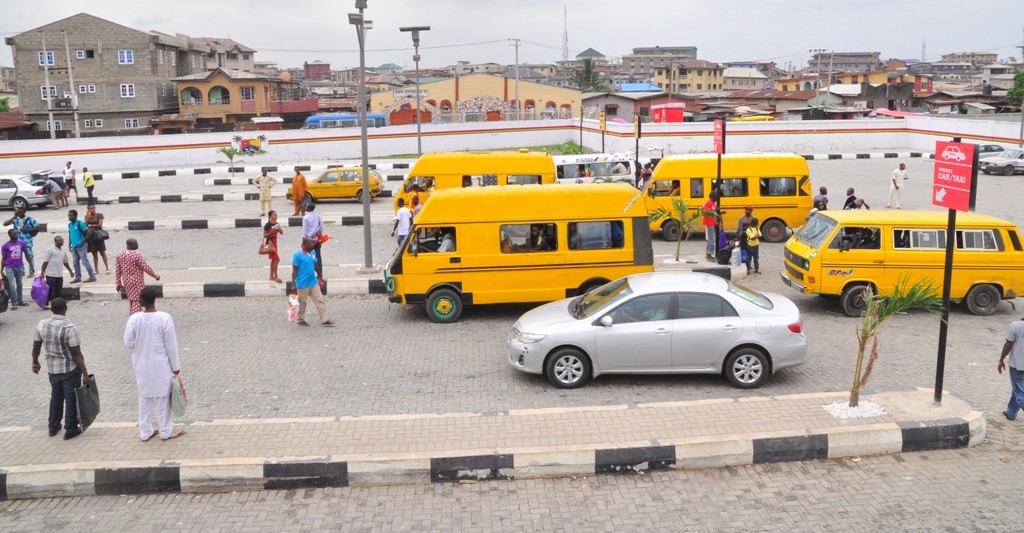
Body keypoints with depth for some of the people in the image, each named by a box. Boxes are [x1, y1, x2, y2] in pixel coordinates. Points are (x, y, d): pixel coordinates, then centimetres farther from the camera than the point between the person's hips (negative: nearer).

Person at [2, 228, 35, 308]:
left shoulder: (22, 244, 1)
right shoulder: (5, 246, -5)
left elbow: (27, 255, 9)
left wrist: (32, 266, 7)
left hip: (20, 267, 3)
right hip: (9, 268, -3)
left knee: (19, 284, 15)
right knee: (12, 285, -7)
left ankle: (20, 301, 26)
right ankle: (14, 303, -3)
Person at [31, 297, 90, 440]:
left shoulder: (42, 324, -7)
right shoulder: (69, 328, -24)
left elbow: (36, 346, 7)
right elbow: (77, 354, -20)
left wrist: (35, 362, 25)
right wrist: (85, 373, -13)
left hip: (52, 368, 6)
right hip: (70, 369, -6)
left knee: (56, 396, 24)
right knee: (70, 398, 8)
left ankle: (53, 426, 35)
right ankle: (70, 430, 17)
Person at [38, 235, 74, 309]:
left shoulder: (64, 251, 9)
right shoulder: (50, 250, -9)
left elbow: (65, 262, 21)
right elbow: (45, 262, -8)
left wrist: (70, 271, 23)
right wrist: (42, 273, -10)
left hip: (59, 275, 6)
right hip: (50, 274, -6)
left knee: (58, 290, 9)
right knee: (49, 289, -3)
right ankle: (46, 304, 6)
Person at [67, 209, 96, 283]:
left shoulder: (80, 223, -12)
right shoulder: (70, 224, 11)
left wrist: (83, 242, -16)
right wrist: (70, 245, 15)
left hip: (81, 246, -8)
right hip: (74, 246, 8)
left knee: (85, 261, -8)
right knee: (76, 262, 12)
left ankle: (92, 277, -4)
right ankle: (77, 277, 20)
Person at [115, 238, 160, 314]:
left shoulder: (119, 255, -1)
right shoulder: (137, 255, -19)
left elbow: (117, 270, 2)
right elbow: (146, 267, -14)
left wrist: (118, 283, 9)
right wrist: (155, 276, 0)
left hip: (126, 282, 6)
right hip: (137, 282, -6)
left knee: (131, 299, 20)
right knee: (137, 301, 0)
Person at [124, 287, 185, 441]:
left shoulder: (134, 319, -12)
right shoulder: (164, 318, -18)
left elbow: (128, 343, -5)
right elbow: (171, 345, -12)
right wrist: (176, 366, -3)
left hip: (142, 365, 3)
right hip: (161, 365, -3)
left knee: (144, 398, 16)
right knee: (163, 397, 10)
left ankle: (145, 432, 24)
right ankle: (166, 431, 19)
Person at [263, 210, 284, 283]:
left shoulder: (276, 224, 5)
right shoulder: (267, 225, -15)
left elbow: (281, 232, -1)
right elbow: (265, 235, -13)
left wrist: (278, 228, -18)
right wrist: (271, 232, -27)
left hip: (274, 242, 8)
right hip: (270, 243, -8)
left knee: (273, 260, 13)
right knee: (277, 259, -10)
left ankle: (271, 276, 21)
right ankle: (275, 277, -4)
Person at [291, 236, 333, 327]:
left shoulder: (313, 252, 3)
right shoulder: (298, 255, -16)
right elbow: (294, 270, -13)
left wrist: (319, 277, 21)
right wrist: (293, 285, -13)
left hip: (314, 282, 6)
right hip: (303, 284, -6)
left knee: (320, 300, 3)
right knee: (302, 303, 10)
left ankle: (324, 320, 6)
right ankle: (301, 320, 26)